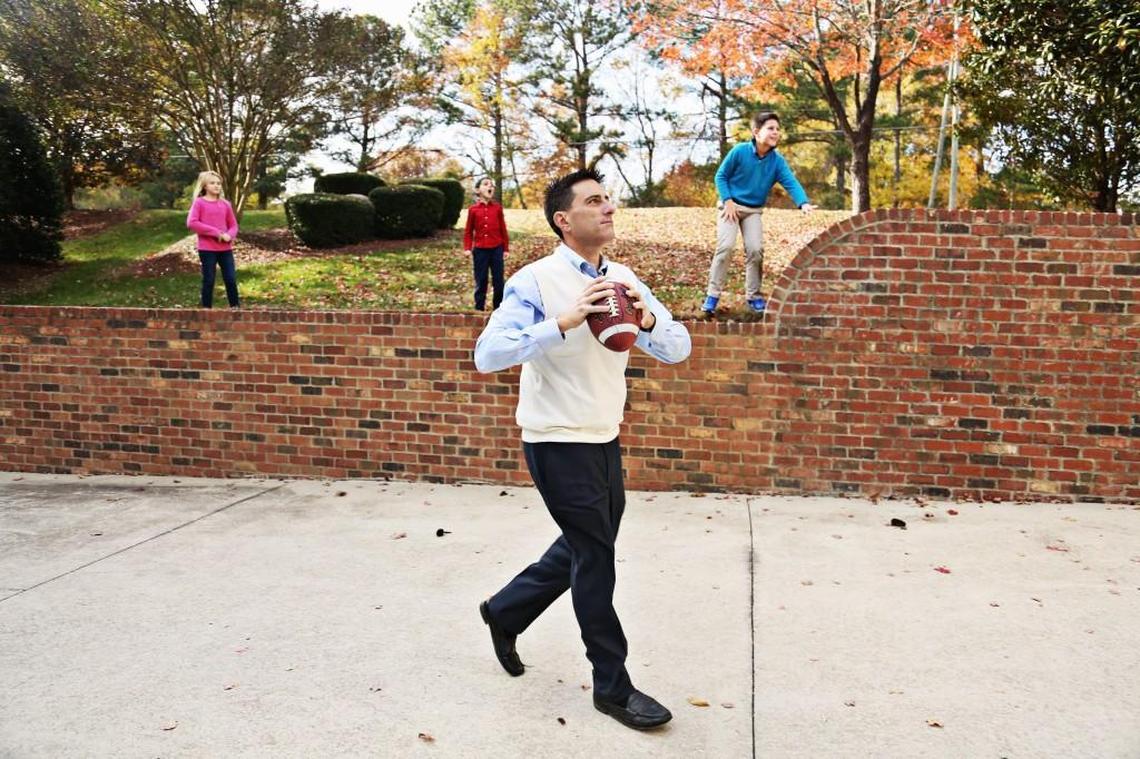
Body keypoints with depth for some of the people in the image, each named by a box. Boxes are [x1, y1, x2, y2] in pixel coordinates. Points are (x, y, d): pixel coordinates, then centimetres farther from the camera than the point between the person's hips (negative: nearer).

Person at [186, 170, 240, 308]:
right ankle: (207, 309, 11)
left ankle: (235, 307, 10)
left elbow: (233, 225, 14)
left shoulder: (225, 204, 9)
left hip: (225, 248, 3)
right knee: (208, 280, 2)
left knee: (231, 279, 2)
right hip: (207, 249, -3)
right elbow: (191, 223, -13)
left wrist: (229, 235, -10)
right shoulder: (199, 202, -2)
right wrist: (215, 232, -17)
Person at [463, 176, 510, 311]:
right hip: (480, 250, -1)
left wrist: (506, 248, 5)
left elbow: (503, 229, 7)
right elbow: (468, 231, 7)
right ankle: (479, 309, 15)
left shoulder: (497, 208, 3)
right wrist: (467, 248, -4)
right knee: (480, 282, 6)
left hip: (496, 249, 1)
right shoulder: (473, 209, 2)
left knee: (498, 281, 4)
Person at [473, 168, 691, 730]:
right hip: (558, 444, -7)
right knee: (595, 558, 1)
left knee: (585, 550, 19)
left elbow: (678, 350, 1)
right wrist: (565, 322, -33)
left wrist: (648, 320, -20)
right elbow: (488, 355, -25)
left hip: (605, 441, 7)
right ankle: (613, 687, 19)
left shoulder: (624, 280, 4)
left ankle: (504, 611, 42)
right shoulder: (536, 281, -14)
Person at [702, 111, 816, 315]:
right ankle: (712, 295, -10)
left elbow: (791, 183, -18)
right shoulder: (740, 151, -15)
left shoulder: (777, 160, -7)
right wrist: (728, 201, -15)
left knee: (755, 249, -8)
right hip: (730, 206, -3)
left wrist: (804, 203, -35)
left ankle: (753, 296, 10)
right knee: (726, 246, -18)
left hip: (753, 211, 3)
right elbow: (721, 176, -7)